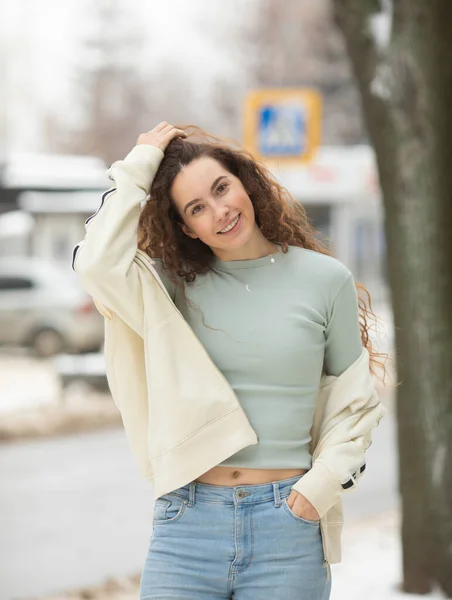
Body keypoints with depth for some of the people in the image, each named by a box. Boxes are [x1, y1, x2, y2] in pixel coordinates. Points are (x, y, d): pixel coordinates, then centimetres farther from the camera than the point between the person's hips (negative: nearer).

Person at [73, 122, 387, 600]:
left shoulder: (326, 280, 4)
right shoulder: (177, 283, 6)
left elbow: (353, 404, 11)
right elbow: (98, 262, -15)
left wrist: (323, 484, -4)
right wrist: (138, 168, -4)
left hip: (286, 526, 0)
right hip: (188, 520, 1)